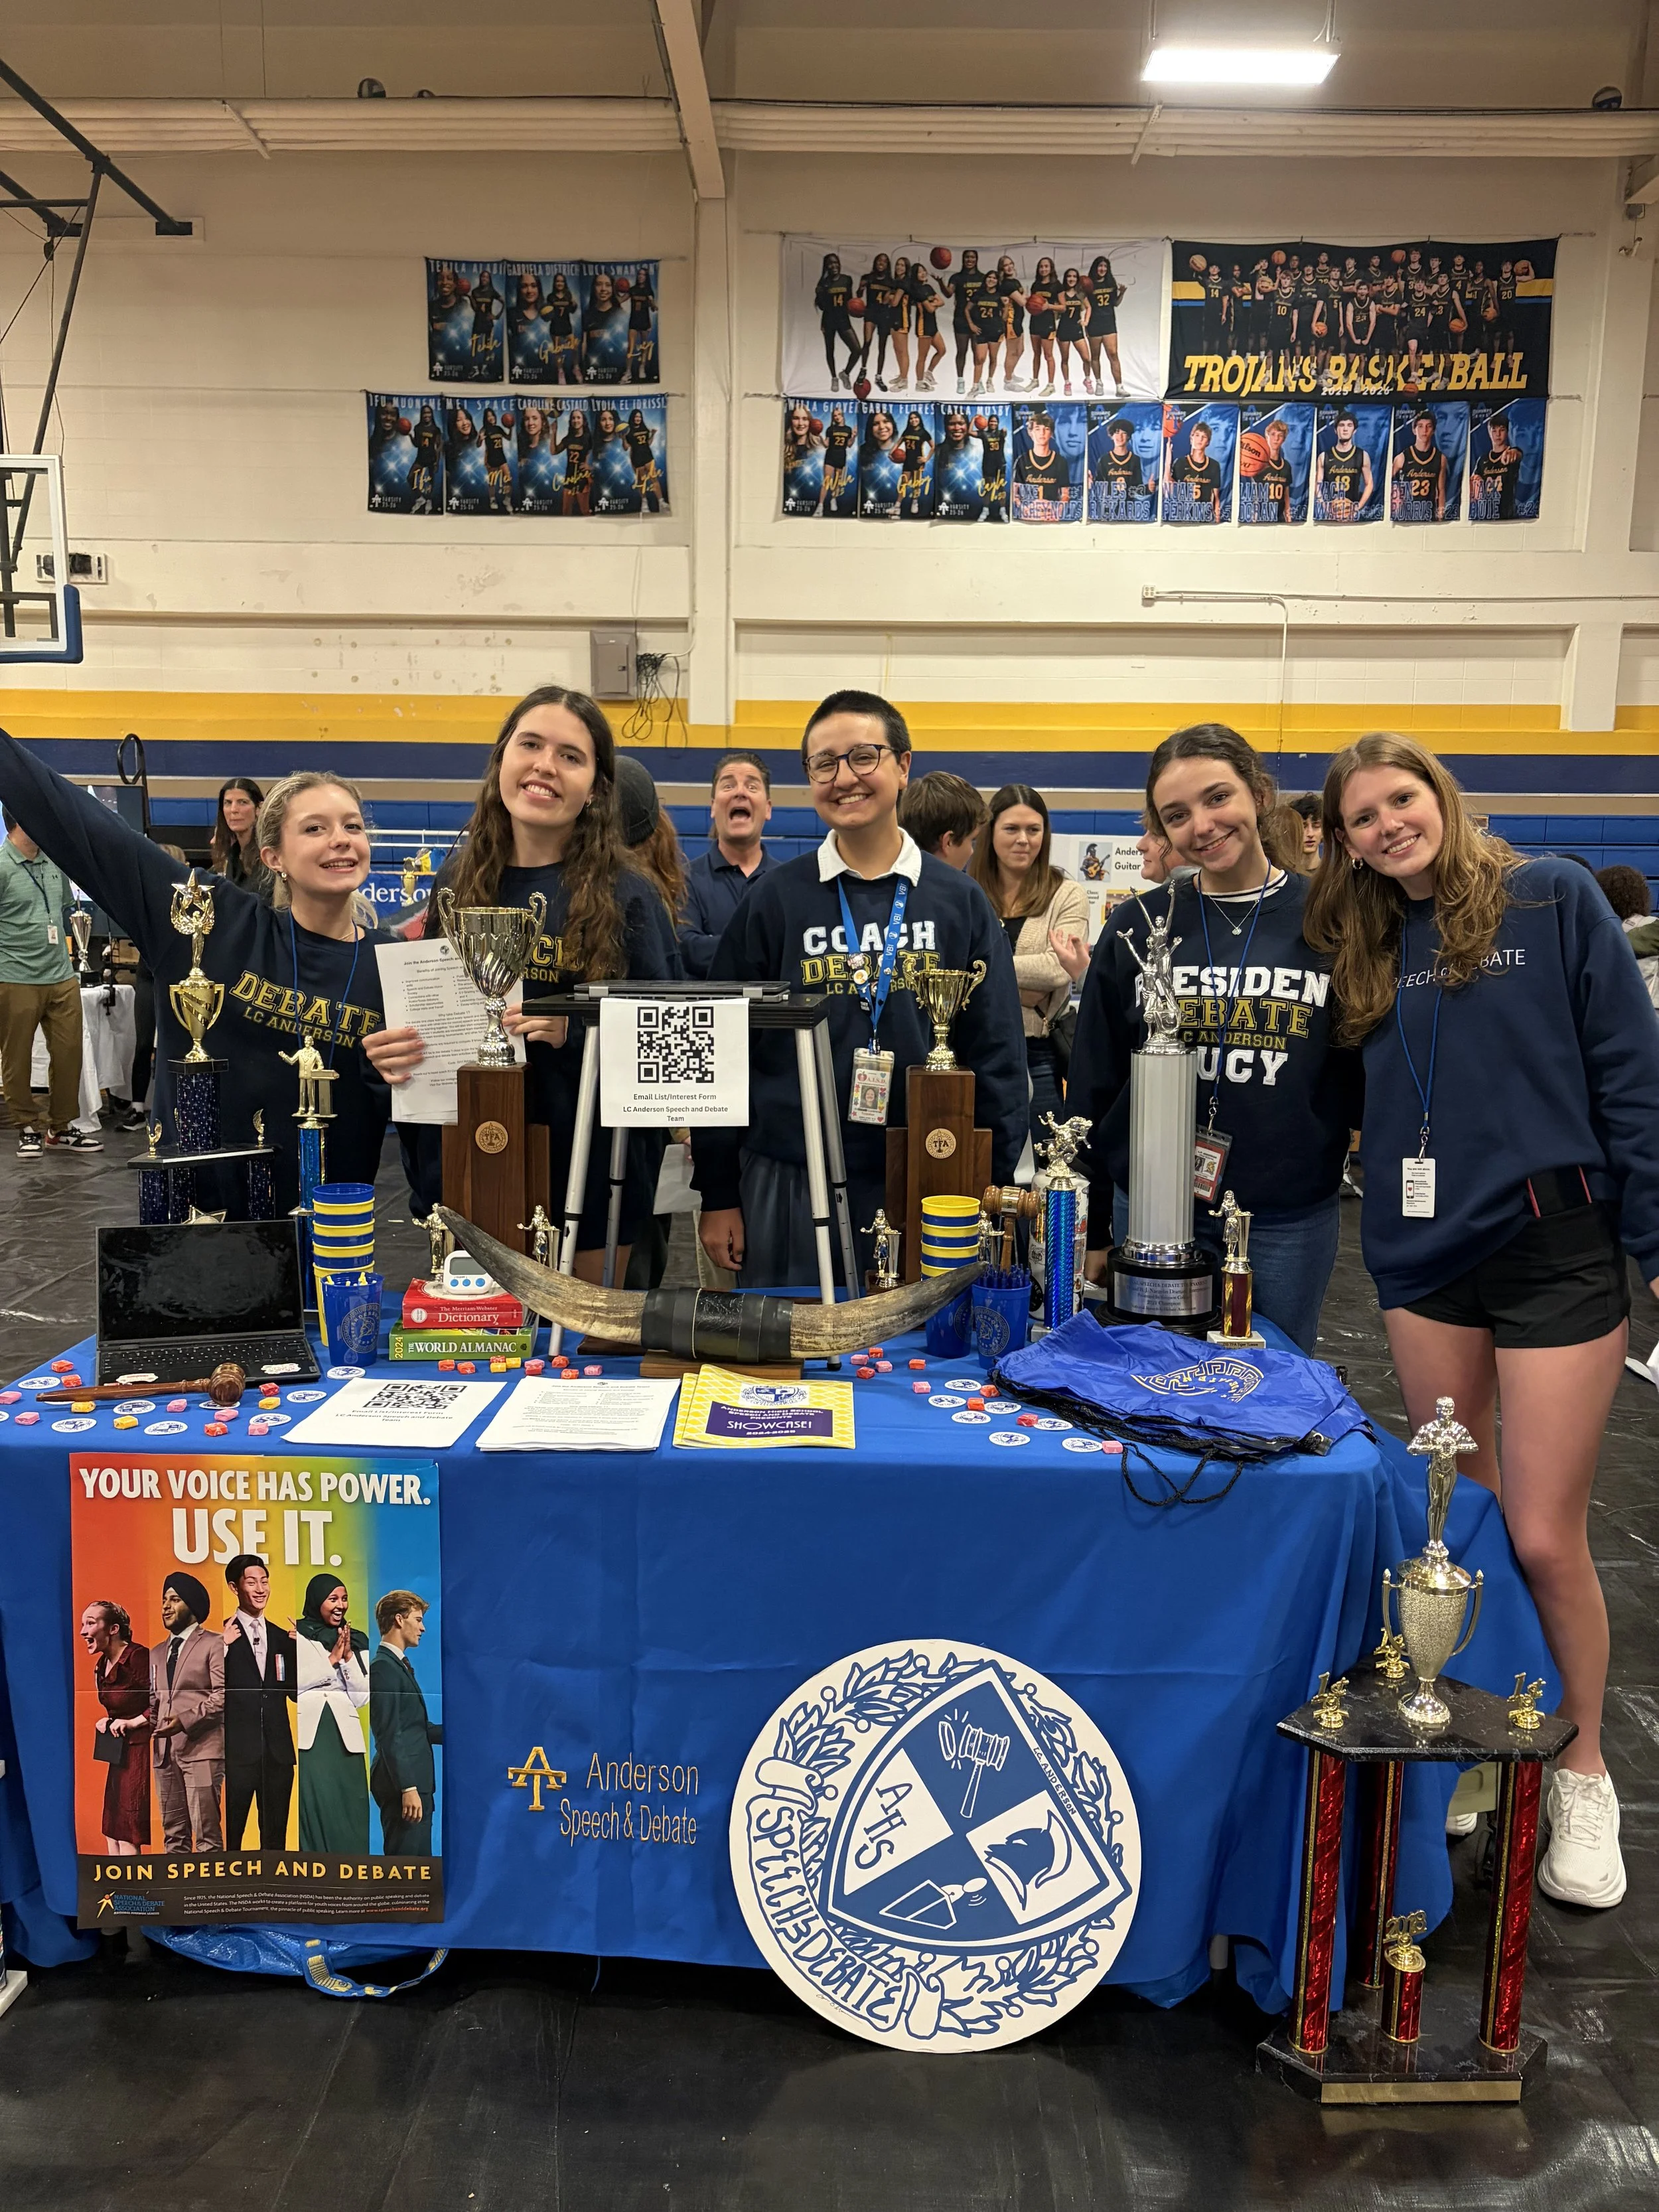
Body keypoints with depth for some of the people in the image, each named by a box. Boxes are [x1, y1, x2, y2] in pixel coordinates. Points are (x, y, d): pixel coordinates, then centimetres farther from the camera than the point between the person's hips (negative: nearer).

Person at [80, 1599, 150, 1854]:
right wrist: (107, 1721, 6)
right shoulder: (102, 1665, 11)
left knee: (128, 1839, -6)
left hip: (139, 1750, -9)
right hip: (119, 1754, 9)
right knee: (112, 1833, 11)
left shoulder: (137, 1657, -17)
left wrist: (132, 1723, -17)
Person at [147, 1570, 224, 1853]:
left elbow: (223, 1694, -9)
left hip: (202, 1748, -7)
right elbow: (154, 1700, 24)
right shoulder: (156, 1654, 21)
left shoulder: (213, 1645, 0)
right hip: (165, 1752, 7)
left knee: (206, 1832, -7)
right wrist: (146, 1722, 3)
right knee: (173, 1832, 9)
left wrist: (186, 1720, -18)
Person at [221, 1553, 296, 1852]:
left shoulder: (283, 1638, 13)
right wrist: (223, 1647, -23)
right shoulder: (221, 1637, -2)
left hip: (278, 1752, 5)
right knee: (231, 1836, 1)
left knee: (275, 1837, 10)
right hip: (237, 1752, -5)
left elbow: (296, 1693, 10)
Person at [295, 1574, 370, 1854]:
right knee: (315, 1804, -8)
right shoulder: (297, 1635, 5)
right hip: (308, 1730, -3)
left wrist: (348, 1656, -3)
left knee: (349, 1808, -3)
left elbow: (361, 1697, 8)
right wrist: (332, 1659, -6)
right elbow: (292, 1682, -6)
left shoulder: (357, 1641, 14)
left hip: (344, 1731, 3)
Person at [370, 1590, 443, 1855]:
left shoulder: (400, 1665, 18)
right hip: (402, 1785, -10)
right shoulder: (383, 1668, -13)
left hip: (415, 1782, 10)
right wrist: (408, 1788, -22)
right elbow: (389, 1734, -19)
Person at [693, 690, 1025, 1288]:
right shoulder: (774, 901, 2)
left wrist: (995, 1190, 1)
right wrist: (717, 1194, 1)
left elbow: (996, 1054, 6)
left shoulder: (959, 903, 4)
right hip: (789, 1187, 0)